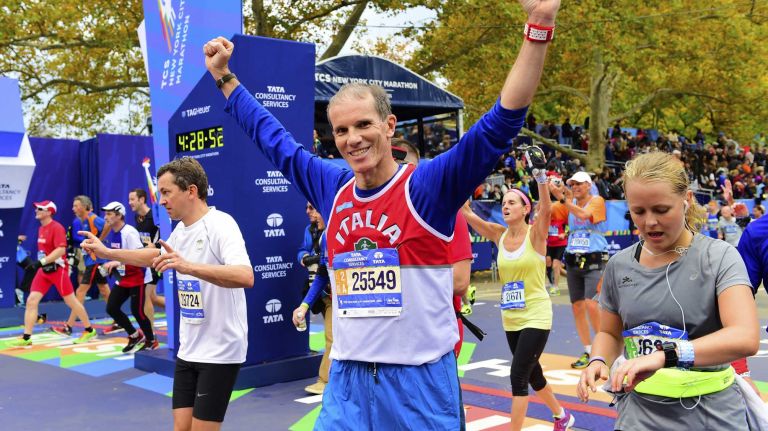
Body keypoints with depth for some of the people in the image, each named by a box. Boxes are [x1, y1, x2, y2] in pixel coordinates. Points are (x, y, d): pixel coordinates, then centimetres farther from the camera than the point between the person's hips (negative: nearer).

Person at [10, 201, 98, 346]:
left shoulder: (57, 228, -15)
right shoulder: (41, 228, 12)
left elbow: (61, 250, -25)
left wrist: (42, 261, -30)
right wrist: (40, 263, 12)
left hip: (58, 269, -8)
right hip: (43, 270, 8)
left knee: (70, 301, 1)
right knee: (31, 300, -3)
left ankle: (89, 331, 16)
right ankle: (26, 337, 1)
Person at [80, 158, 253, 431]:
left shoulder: (220, 224, -18)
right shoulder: (181, 229, 8)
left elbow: (245, 277, -34)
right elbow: (157, 255, 31)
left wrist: (188, 266, -43)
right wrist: (107, 252, 26)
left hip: (220, 352, -7)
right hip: (188, 350, 7)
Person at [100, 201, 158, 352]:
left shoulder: (129, 232, -21)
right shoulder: (111, 234, 6)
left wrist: (118, 262, -32)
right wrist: (110, 266, 6)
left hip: (137, 277, -8)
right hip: (123, 278, 8)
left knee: (137, 311, -4)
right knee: (111, 308, 3)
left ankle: (151, 341, 17)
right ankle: (135, 336, 20)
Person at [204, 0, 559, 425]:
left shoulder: (427, 185, -9)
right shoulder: (332, 189, 5)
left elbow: (499, 124, -19)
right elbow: (273, 138, 18)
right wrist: (224, 75, 24)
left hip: (420, 380, -4)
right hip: (346, 380, 4)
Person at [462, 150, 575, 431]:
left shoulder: (535, 234, -10)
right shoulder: (499, 235, 2)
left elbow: (546, 209, -29)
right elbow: (467, 213, -5)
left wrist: (541, 177, -41)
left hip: (536, 317, -6)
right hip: (510, 319, 6)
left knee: (518, 375, -13)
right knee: (532, 375, 20)